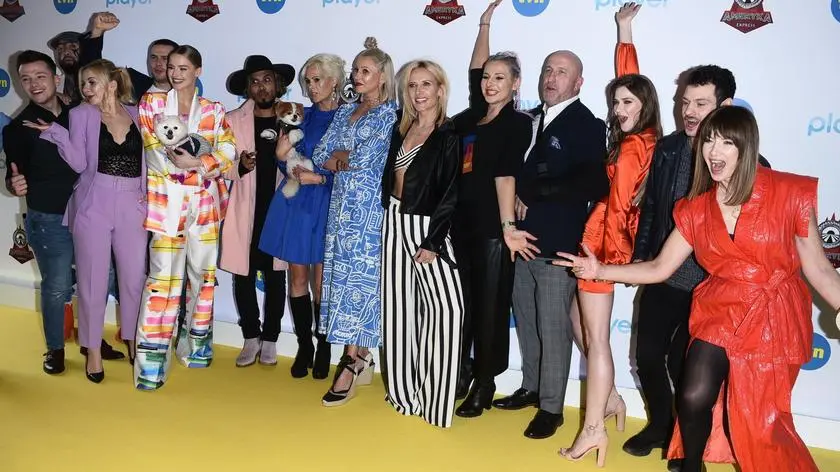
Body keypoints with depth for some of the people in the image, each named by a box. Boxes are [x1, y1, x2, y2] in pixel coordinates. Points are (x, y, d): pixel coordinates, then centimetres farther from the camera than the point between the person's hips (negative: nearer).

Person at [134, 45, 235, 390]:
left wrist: (196, 163, -16)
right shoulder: (152, 103, 9)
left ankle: (197, 343, 25)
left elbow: (228, 153, 0)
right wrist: (203, 162, -11)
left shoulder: (213, 110, 11)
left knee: (203, 272, 9)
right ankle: (152, 359, -6)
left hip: (205, 202, 2)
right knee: (163, 277, -9)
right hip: (167, 201, -2)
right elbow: (154, 152, -2)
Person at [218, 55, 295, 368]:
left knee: (275, 277, 7)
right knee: (243, 276, 5)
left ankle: (270, 339, 20)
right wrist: (240, 166, -15)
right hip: (245, 212, 1)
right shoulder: (233, 120, 4)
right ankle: (251, 338, 20)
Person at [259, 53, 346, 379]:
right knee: (298, 280, 8)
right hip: (294, 203, 5)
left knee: (321, 285, 0)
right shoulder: (302, 116, 10)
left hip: (325, 205, -4)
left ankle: (323, 351, 17)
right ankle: (304, 347, 21)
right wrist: (282, 155, -4)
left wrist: (319, 178, -14)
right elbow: (288, 164, 15)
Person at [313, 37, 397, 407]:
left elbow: (365, 158, -14)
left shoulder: (391, 114, -5)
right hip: (342, 203, 7)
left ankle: (351, 363, -2)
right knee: (341, 274, 6)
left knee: (358, 276, -7)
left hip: (368, 206, -7)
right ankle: (361, 358, 15)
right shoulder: (345, 112, 16)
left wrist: (339, 157, 1)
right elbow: (320, 156, 8)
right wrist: (348, 158, -7)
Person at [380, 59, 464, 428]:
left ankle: (434, 399, -2)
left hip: (425, 226, -6)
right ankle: (404, 392, 22)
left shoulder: (449, 136, -8)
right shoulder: (401, 128, 9)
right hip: (394, 223, 6)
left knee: (446, 306, -13)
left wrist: (432, 242, -17)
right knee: (398, 307, 10)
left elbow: (450, 195, -13)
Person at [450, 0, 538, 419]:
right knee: (461, 304, 10)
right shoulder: (473, 116, 11)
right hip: (461, 224, 6)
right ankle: (460, 373, 23)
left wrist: (508, 226, -18)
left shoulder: (517, 122, -4)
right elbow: (474, 71, 23)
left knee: (490, 307, 3)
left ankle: (484, 386, 14)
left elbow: (505, 174, -13)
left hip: (493, 228, -5)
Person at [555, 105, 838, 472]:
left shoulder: (788, 193, -9)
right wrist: (600, 270, -6)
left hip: (773, 320, -2)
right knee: (693, 399, -9)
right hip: (718, 312, 2)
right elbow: (659, 268, 2)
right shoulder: (696, 209, 0)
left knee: (755, 420, 1)